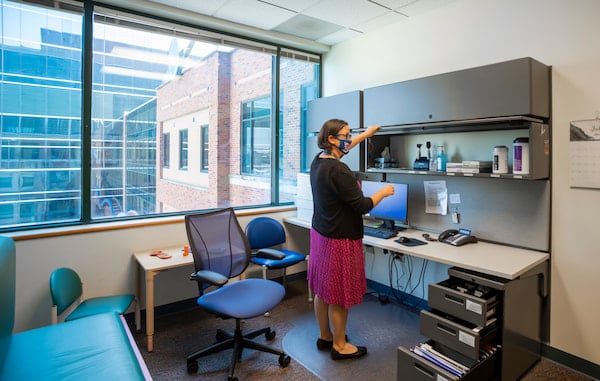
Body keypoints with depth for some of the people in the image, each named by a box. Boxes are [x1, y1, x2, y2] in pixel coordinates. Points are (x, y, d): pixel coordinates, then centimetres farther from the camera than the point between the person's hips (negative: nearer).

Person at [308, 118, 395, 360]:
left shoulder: (318, 161, 4)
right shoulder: (338, 171, -24)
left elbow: (340, 149, 25)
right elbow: (362, 206, -20)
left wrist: (365, 134, 33)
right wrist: (383, 192, -2)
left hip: (320, 234, 9)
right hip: (339, 240, -9)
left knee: (323, 290, 19)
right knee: (338, 295, 7)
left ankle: (324, 337, 36)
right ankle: (339, 346, 25)